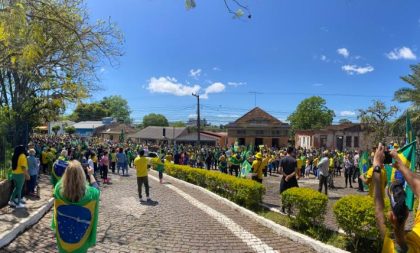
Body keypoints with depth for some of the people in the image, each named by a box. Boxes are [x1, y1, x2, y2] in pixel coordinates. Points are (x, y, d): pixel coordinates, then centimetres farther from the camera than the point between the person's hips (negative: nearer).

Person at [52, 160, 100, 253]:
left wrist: (70, 171, 8)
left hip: (63, 231, 2)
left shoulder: (59, 188, -23)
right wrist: (91, 174, 7)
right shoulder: (88, 192, -27)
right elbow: (96, 189, -1)